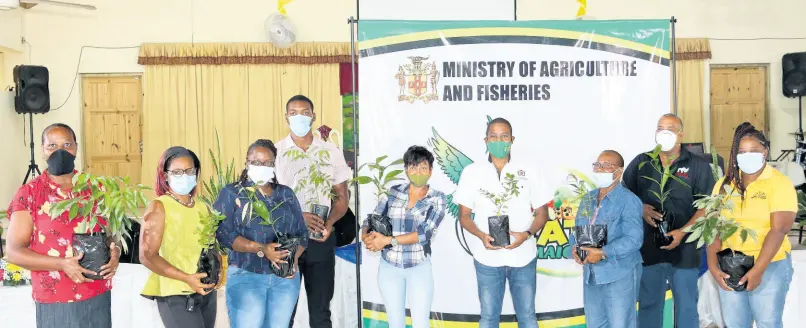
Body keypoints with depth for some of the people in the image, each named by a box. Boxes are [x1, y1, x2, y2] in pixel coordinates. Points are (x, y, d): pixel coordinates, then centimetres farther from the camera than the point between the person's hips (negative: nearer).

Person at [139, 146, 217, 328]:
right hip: (175, 294, -6)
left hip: (207, 291, 6)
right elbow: (147, 256, -13)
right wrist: (186, 278, -20)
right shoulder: (158, 207, -5)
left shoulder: (203, 208, 11)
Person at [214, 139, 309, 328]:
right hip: (245, 276, -3)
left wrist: (294, 257, -11)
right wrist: (260, 249, -21)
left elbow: (302, 233, 10)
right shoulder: (232, 193, 3)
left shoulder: (287, 195, 14)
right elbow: (223, 233, -9)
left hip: (285, 277, 4)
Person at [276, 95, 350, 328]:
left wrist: (329, 223, -14)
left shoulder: (331, 152, 4)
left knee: (320, 309, 9)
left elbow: (341, 196, 6)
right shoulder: (274, 152, -1)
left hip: (321, 239, 1)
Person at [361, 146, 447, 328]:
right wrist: (367, 237, -22)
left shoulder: (437, 198, -5)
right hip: (389, 267, 2)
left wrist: (387, 240, -23)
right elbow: (371, 220, 2)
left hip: (419, 268, -2)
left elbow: (425, 233, -17)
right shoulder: (392, 193, 3)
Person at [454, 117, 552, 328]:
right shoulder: (472, 173, 1)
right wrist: (481, 235, -16)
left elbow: (542, 214, 6)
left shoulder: (528, 173, 3)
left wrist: (526, 234, -14)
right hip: (487, 258, 0)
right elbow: (464, 216, 4)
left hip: (523, 257, 0)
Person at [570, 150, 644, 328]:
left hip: (619, 275, -7)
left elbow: (634, 239, -19)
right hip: (591, 274, 7)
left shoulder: (629, 200, -11)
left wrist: (603, 253, -24)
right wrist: (575, 247, -8)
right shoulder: (587, 199, 12)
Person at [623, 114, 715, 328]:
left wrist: (682, 232, -15)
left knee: (686, 306, 7)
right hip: (648, 248, 2)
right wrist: (640, 209, -9)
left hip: (684, 249, -2)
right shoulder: (641, 163, 7)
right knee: (648, 304, 12)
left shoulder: (698, 166, 1)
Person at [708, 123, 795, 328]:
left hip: (770, 266, -4)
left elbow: (779, 230, -16)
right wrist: (713, 265, -8)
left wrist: (758, 270, -21)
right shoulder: (725, 184, 5)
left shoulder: (779, 183, -8)